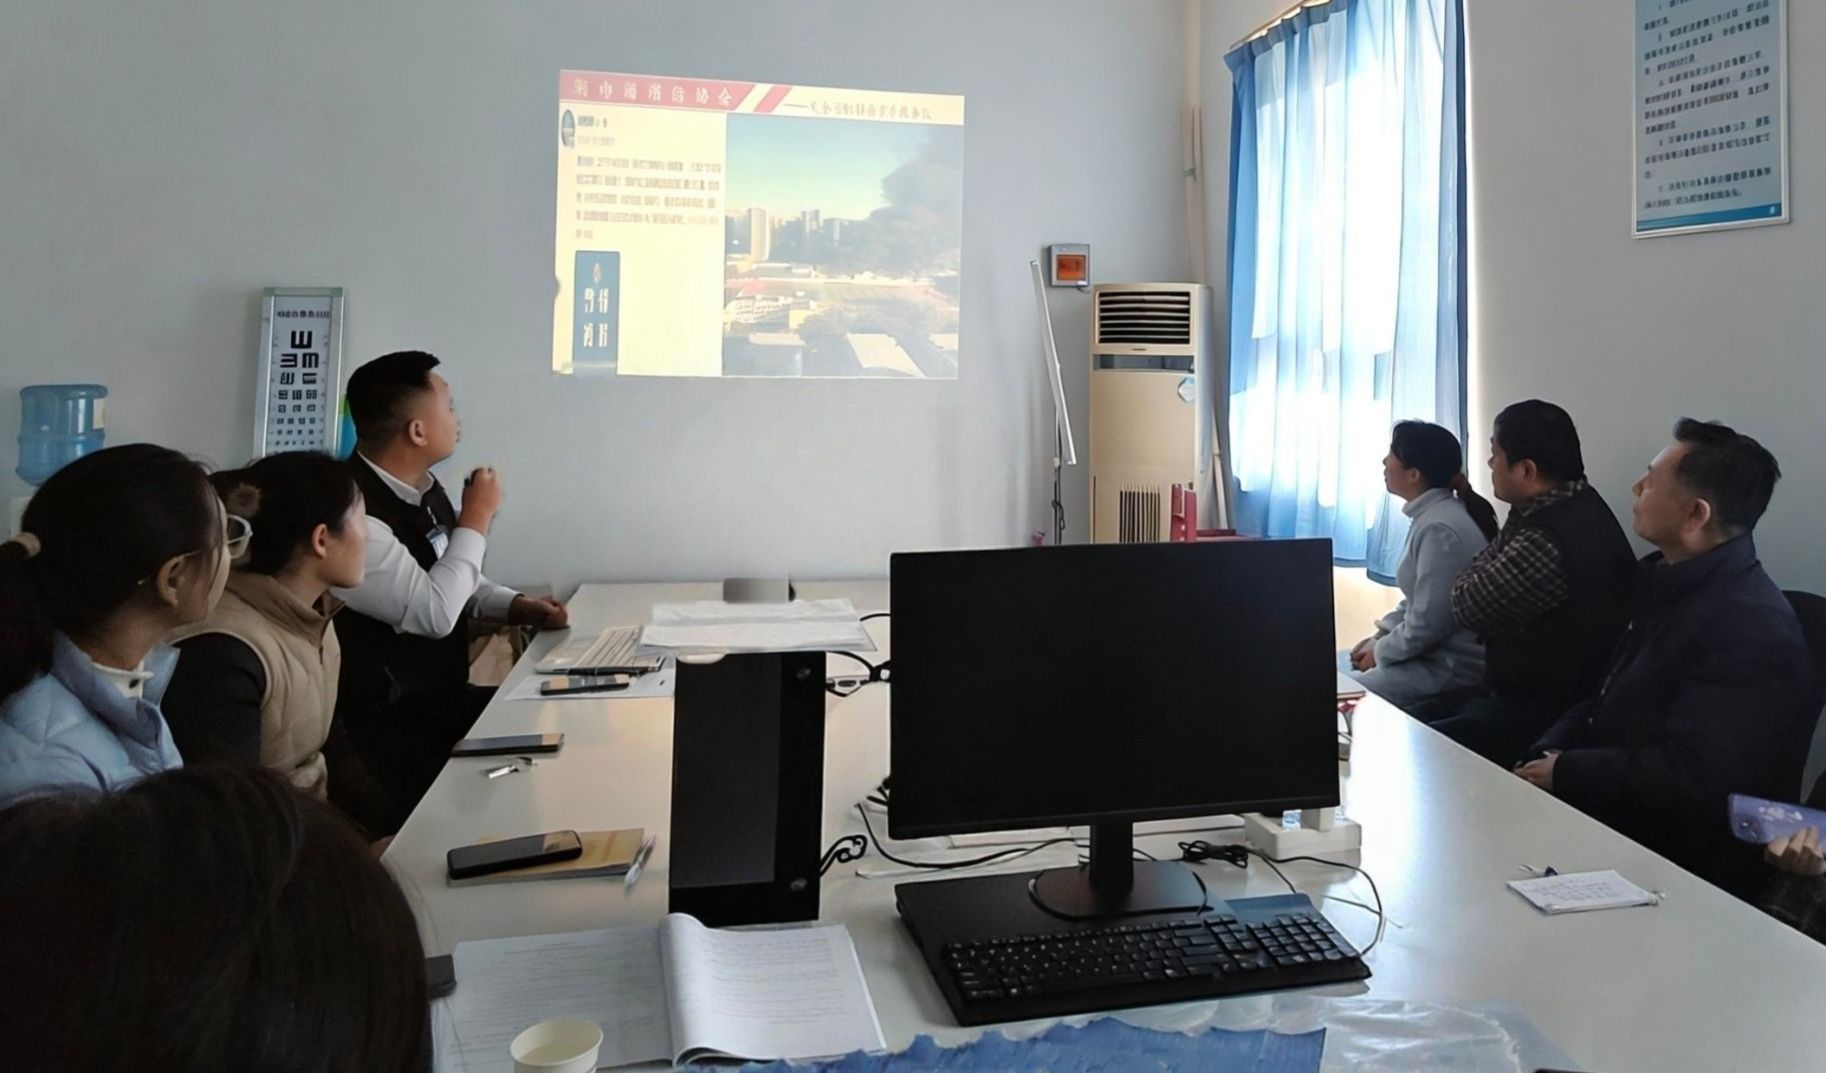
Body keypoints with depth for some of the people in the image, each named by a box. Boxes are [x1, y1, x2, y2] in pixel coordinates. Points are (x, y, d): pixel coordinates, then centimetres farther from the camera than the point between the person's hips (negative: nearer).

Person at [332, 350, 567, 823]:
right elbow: (433, 611, -27)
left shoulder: (423, 487, 5)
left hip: (444, 697, 9)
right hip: (385, 726, -9)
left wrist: (515, 606, 2)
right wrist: (477, 517, -16)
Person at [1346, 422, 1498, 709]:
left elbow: (1426, 625, -24)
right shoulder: (1431, 515, 8)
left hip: (1449, 668, -10)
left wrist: (1380, 651, -10)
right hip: (1434, 653, 10)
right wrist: (1379, 636, 7)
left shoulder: (1439, 529, -24)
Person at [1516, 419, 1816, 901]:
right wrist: (1549, 752, -3)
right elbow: (1607, 700, 14)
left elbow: (1690, 777, -28)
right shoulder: (1676, 587, 10)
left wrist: (1565, 772, -17)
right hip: (1612, 815, 9)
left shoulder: (1752, 627, -22)